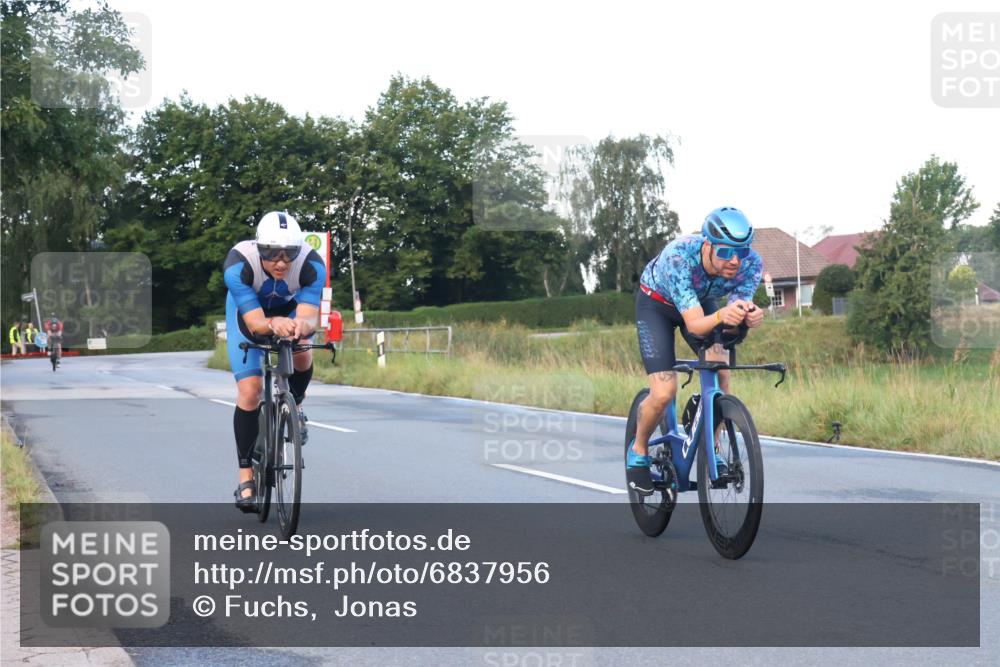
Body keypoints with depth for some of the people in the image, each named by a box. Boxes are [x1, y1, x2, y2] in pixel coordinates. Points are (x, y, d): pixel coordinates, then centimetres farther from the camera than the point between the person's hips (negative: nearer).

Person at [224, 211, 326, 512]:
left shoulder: (312, 264, -36)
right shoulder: (239, 264, -39)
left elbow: (308, 316, -43)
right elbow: (254, 322, -42)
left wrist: (302, 325, -67)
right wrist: (273, 324, -64)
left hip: (289, 309, 2)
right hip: (248, 310, -2)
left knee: (303, 354, -27)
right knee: (249, 392, -10)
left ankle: (294, 407, 7)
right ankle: (246, 478, 1)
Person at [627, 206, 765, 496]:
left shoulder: (751, 263, -30)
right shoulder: (679, 256, -41)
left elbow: (733, 322, -29)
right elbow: (695, 325, -42)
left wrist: (748, 316, -52)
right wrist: (721, 316, -63)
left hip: (703, 301, 3)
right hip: (656, 303, -3)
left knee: (719, 370, -22)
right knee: (664, 393, -16)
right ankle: (639, 450, 12)